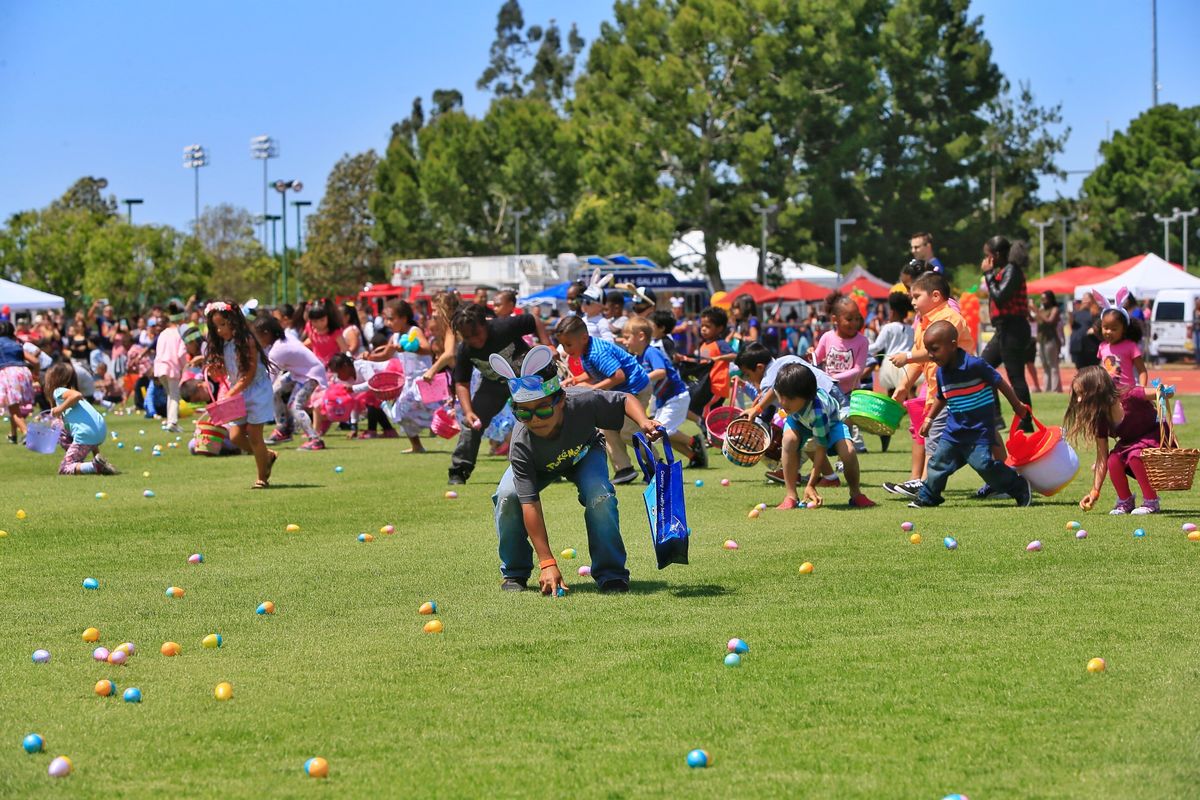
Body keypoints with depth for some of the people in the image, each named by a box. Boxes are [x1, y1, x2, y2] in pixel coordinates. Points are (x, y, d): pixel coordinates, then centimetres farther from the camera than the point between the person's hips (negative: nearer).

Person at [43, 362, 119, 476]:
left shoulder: (58, 391, 4)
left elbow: (77, 395, -18)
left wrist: (60, 409, -8)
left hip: (86, 434, -8)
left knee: (64, 469, 1)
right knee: (62, 434, 34)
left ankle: (96, 466, -23)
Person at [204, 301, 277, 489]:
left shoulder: (247, 341, -15)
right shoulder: (221, 346, 7)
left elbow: (250, 374, -19)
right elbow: (227, 374, 12)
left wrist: (231, 394, -22)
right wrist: (214, 371, -10)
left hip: (256, 390, -7)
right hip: (237, 393, 7)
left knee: (253, 435, -6)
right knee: (236, 435, -1)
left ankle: (262, 477, 7)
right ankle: (268, 456, 22)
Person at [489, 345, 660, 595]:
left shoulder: (583, 403, -40)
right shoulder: (521, 445, -40)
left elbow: (625, 400, -19)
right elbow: (530, 504, -41)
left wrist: (643, 423, -42)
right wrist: (547, 563, -45)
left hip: (584, 455, 0)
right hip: (539, 465, 0)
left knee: (600, 494, -31)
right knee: (507, 495, -28)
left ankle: (611, 574, -14)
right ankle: (515, 573, -5)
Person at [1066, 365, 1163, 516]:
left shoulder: (1129, 397, -29)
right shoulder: (1100, 418, -12)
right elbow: (1102, 458, -10)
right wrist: (1095, 491, -14)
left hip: (1155, 436, -5)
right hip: (1130, 442, 5)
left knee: (1135, 455, -34)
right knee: (1114, 459, -25)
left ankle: (1151, 502, -16)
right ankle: (1125, 502, -1)